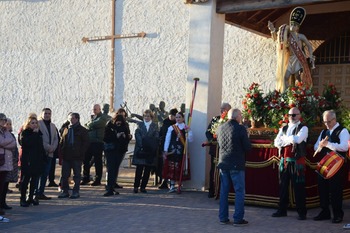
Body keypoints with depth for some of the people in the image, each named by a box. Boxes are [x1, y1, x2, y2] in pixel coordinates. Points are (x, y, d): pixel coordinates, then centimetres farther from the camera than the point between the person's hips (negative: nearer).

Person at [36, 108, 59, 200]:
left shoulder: (53, 126, 18)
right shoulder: (38, 124, -5)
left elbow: (56, 139, 16)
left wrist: (52, 148, -3)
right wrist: (48, 147, -15)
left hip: (49, 153, 7)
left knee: (45, 174, 8)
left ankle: (40, 192, 14)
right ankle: (36, 193, -4)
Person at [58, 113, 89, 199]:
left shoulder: (83, 130, 1)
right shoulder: (66, 129, 14)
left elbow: (86, 143, -2)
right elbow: (62, 142, 15)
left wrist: (81, 153, -12)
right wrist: (61, 152, 3)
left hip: (77, 157, -4)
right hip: (66, 156, 4)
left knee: (77, 175, 3)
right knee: (64, 175, 5)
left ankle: (76, 192, 9)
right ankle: (65, 191, 13)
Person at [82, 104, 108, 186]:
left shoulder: (102, 118, -3)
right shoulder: (92, 118, 20)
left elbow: (95, 124, -16)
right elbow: (85, 127, 15)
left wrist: (89, 124, 0)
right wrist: (90, 126, -5)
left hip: (98, 143, -7)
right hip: (89, 142, 7)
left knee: (97, 162, -1)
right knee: (86, 160, 8)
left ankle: (97, 180, 5)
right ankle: (86, 178, 19)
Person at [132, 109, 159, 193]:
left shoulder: (155, 126, 11)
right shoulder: (139, 125, 10)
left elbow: (156, 138, 3)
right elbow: (137, 136, -1)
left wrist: (153, 147, -11)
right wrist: (141, 146, -12)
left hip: (150, 151, 1)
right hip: (140, 150, -1)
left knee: (147, 170, 3)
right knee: (139, 169, -5)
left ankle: (143, 187, 10)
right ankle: (136, 186, 1)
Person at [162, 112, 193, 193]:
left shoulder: (186, 128, 6)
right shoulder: (171, 128, 7)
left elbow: (190, 140, -1)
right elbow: (167, 140, 6)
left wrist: (188, 132, -15)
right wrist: (165, 151, 1)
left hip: (181, 151, -1)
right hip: (172, 150, 1)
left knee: (179, 168, -2)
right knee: (171, 168, 0)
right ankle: (172, 186, 7)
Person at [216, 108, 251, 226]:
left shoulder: (220, 128, 4)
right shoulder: (240, 128, -13)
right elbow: (248, 147, -10)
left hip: (223, 163, 6)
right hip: (236, 164, -5)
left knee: (224, 191, 12)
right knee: (240, 191, 3)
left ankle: (223, 217, 15)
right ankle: (238, 218, 2)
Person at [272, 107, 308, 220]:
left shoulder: (303, 128, -1)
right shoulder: (283, 128, 15)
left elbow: (297, 139, -20)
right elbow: (276, 143, 3)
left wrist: (284, 139, -6)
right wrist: (290, 140, -10)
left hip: (297, 161, -5)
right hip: (284, 160, 5)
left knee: (298, 187, -2)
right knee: (283, 185, 9)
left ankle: (301, 212, 6)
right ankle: (282, 210, 19)